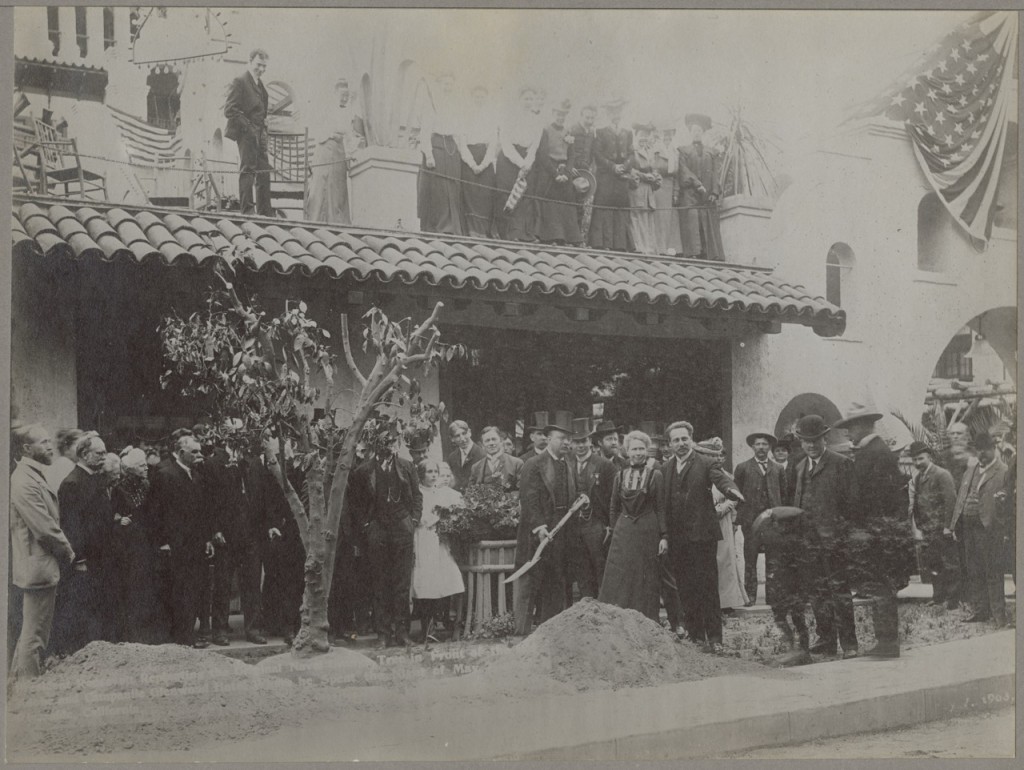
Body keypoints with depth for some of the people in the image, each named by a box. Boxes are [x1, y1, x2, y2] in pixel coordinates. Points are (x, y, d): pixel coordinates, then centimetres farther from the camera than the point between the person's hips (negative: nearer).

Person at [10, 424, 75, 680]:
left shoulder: (34, 476, 14)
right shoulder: (25, 481, -19)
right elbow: (44, 528, -22)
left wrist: (65, 551, 9)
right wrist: (68, 552, -9)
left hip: (39, 567, 11)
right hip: (38, 567, -11)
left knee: (31, 631, 19)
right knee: (34, 633, -3)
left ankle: (18, 679, 28)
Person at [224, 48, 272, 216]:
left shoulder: (260, 83, 19)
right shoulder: (240, 82, -8)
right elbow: (229, 110, -14)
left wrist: (263, 126, 12)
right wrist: (247, 126, -17)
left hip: (260, 134, 8)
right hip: (246, 133, -8)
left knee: (264, 172, 7)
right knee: (247, 171, -7)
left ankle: (264, 212, 10)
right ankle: (247, 209, -5)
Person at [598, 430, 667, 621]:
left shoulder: (655, 475, 0)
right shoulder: (620, 475, 8)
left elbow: (661, 508, -1)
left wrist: (664, 536, -6)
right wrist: (613, 531, 9)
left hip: (648, 533, -2)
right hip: (623, 533, 2)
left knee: (646, 583, 3)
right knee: (619, 583, -1)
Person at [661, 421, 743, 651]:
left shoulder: (707, 464, 1)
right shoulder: (664, 468, 12)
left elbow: (723, 480, -16)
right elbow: (661, 502, 10)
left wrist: (732, 490, -40)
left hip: (702, 534, -4)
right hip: (677, 538, 4)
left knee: (707, 586, -3)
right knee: (686, 588, 6)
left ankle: (714, 637, 3)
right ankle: (695, 635, 15)